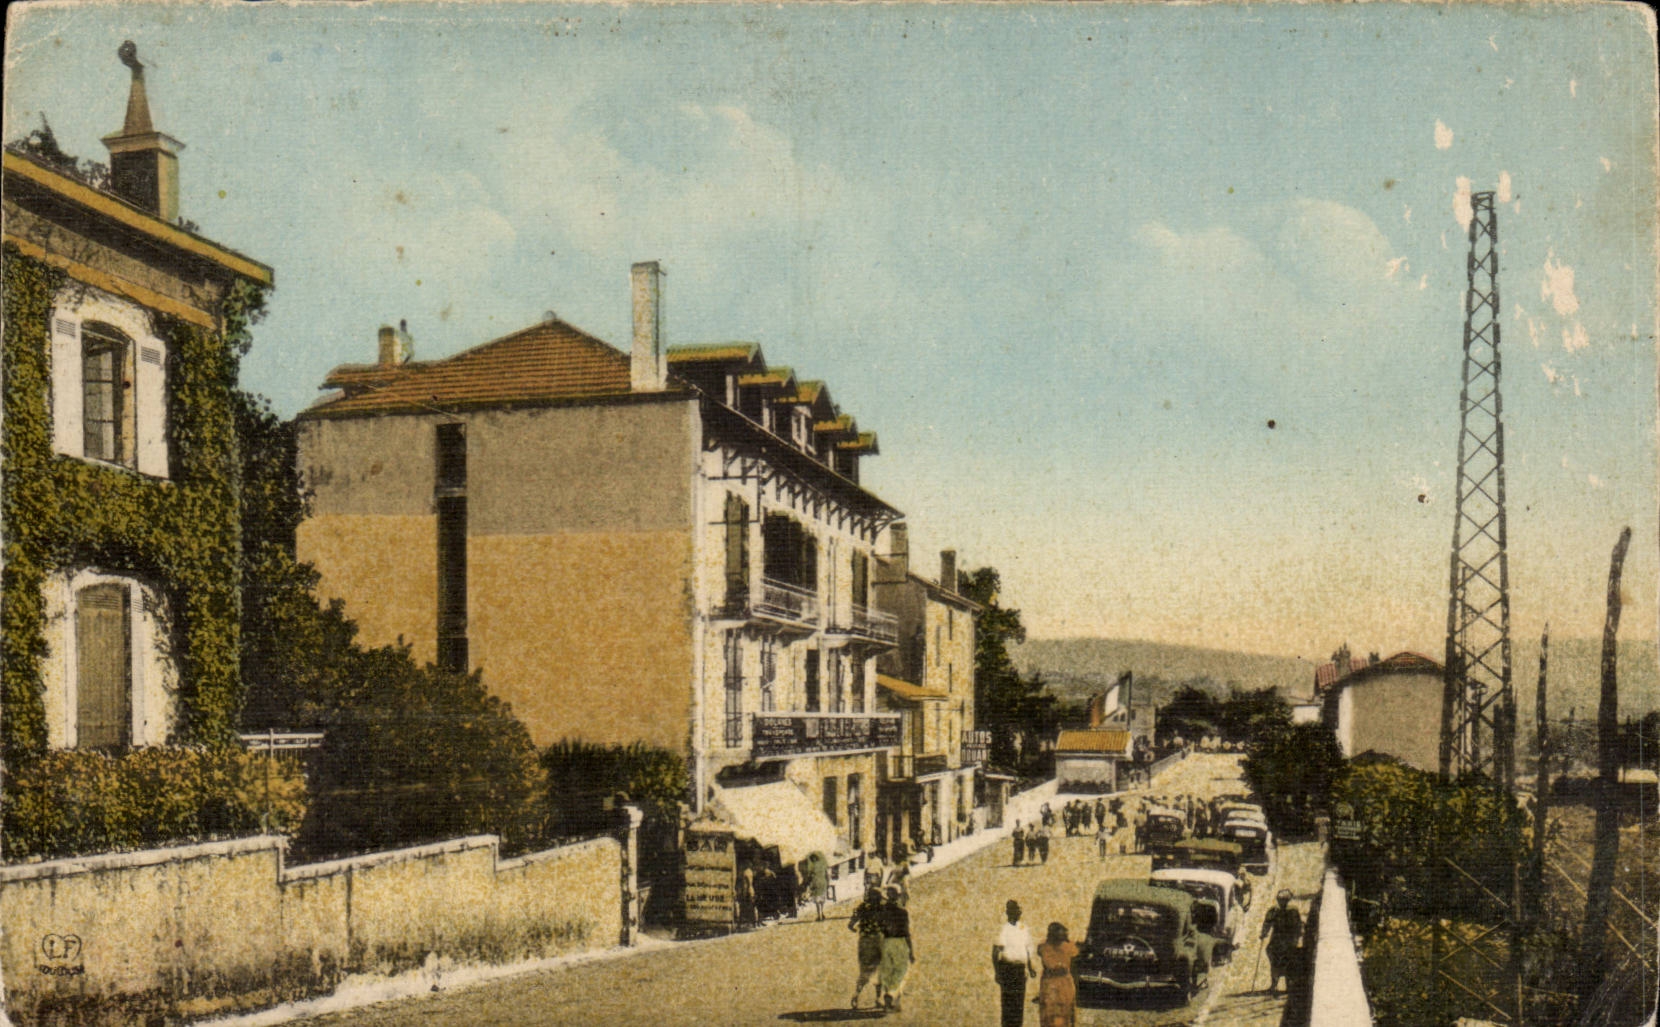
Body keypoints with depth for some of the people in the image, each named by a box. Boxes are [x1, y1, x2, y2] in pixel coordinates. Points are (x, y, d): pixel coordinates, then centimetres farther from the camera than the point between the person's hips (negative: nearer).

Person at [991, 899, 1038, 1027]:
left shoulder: (1023, 928, 11)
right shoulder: (1003, 930, -10)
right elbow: (995, 953, -11)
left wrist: (1030, 967, 20)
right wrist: (997, 972, -16)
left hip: (1021, 968, 6)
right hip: (1007, 967, -6)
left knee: (1020, 1002, 9)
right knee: (1008, 1001, -6)